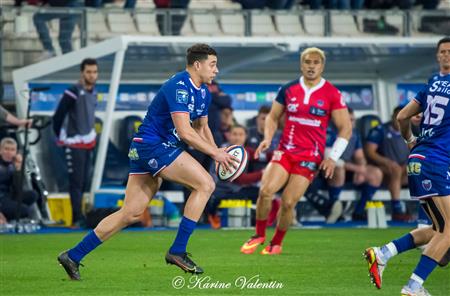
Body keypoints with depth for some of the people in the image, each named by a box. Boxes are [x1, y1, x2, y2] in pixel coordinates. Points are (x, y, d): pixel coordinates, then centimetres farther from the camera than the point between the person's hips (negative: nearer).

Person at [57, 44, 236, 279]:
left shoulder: (203, 93, 14)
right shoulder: (179, 87, -17)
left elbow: (201, 127, 26)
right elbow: (185, 131, -24)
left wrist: (216, 151, 8)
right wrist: (214, 153, -18)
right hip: (152, 145, -10)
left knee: (131, 213, 7)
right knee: (205, 184, -14)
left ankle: (73, 256, 9)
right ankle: (177, 251, -12)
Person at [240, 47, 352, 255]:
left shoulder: (332, 94, -3)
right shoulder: (288, 90, 6)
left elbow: (345, 127, 0)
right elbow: (273, 117, 15)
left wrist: (333, 157, -8)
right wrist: (267, 138, -4)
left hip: (311, 156, -3)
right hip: (285, 150, 3)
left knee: (288, 202, -10)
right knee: (265, 190, -17)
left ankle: (276, 243, 13)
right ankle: (259, 235, 4)